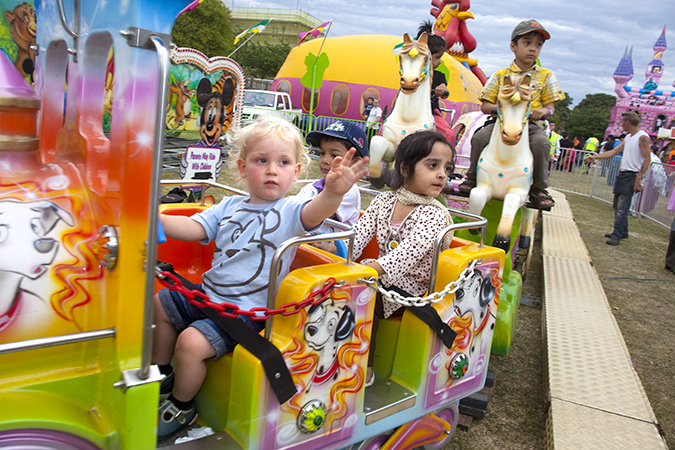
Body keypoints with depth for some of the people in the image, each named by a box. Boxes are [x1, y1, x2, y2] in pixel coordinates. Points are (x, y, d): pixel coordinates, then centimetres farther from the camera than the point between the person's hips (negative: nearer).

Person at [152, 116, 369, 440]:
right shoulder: (229, 206, 6)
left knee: (191, 342, -22)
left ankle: (182, 407, 9)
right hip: (209, 293, 8)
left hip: (245, 311, -7)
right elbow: (192, 228, 2)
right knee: (160, 304, 16)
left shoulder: (291, 212, -13)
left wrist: (333, 192, -57)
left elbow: (315, 212, -35)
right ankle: (161, 374, 38)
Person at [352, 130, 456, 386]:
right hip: (382, 276, 6)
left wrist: (373, 268, -42)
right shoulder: (384, 201, 4)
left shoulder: (434, 214, -14)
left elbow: (410, 251, -29)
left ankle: (364, 369, -12)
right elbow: (359, 233, -5)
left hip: (411, 287, -5)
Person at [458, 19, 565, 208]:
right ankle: (472, 177, -4)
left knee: (541, 142, -31)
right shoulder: (500, 75, 10)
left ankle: (539, 188, -12)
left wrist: (543, 111, -16)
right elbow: (485, 106, 7)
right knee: (479, 137, -27)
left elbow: (550, 106, 9)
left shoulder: (545, 76, 13)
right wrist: (498, 107, -14)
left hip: (530, 124, 0)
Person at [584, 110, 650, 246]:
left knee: (622, 207, -11)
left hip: (632, 175, -9)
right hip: (622, 174, 9)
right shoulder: (628, 137, 16)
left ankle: (617, 236, -8)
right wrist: (594, 157, 16)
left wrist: (638, 178, -21)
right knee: (617, 205, 12)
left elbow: (647, 159, -15)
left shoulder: (642, 137, -11)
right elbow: (614, 152, 21)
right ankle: (622, 232, 23)